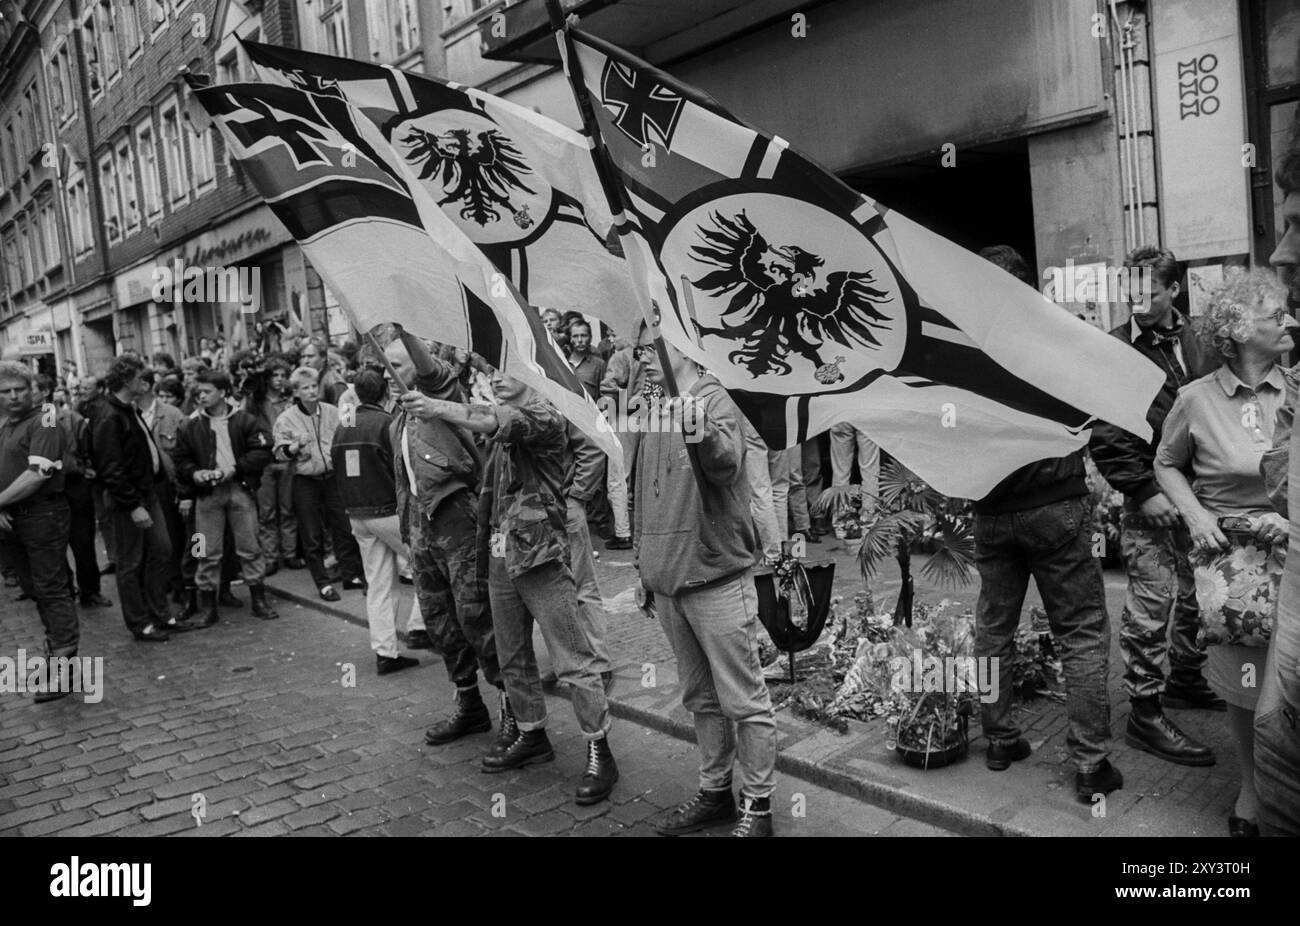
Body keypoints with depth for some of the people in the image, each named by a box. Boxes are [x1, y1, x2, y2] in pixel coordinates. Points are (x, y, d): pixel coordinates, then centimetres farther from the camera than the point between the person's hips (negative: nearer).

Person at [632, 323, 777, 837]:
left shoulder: (716, 400, -8)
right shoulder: (655, 414, 14)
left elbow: (727, 462, -30)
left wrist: (703, 433, -51)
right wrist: (644, 564, 19)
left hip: (717, 580, -7)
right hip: (667, 583, 8)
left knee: (743, 700, 0)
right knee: (701, 698, 17)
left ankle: (757, 805, 12)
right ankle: (715, 793, 29)